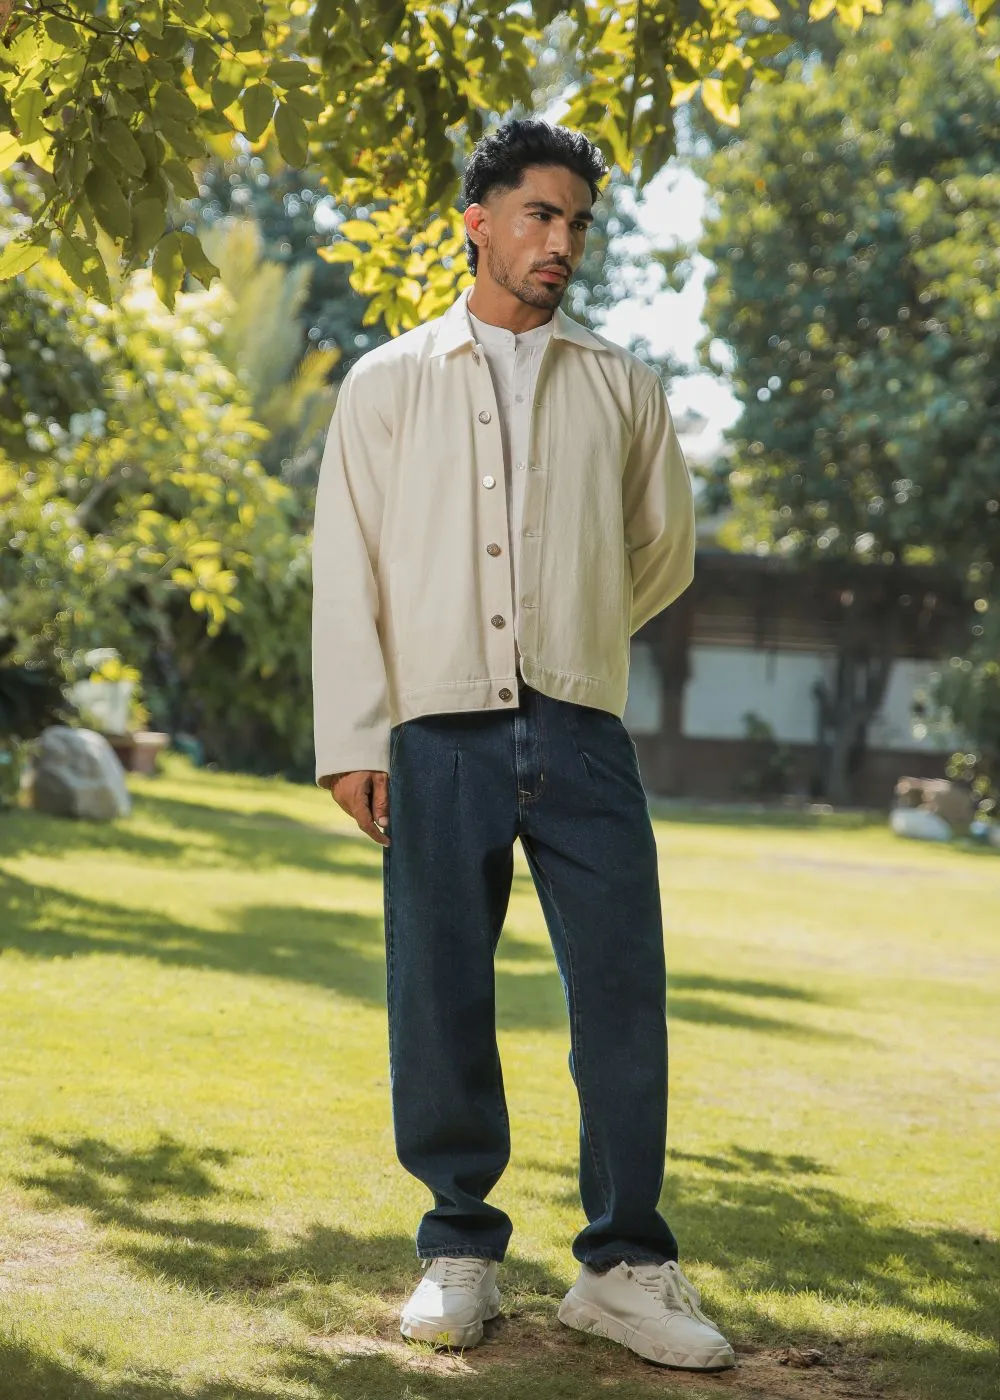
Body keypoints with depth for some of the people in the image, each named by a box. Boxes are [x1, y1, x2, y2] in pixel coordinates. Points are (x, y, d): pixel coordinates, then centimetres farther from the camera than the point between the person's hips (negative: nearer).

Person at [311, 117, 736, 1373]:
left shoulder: (620, 389, 14)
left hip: (582, 733, 1)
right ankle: (460, 1253, 14)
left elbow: (665, 548, 24)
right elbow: (346, 568, 3)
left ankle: (623, 1264, 6)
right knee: (439, 1000, 0)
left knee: (623, 990, -4)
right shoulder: (388, 384, 10)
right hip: (440, 736, -1)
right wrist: (352, 737, -5)